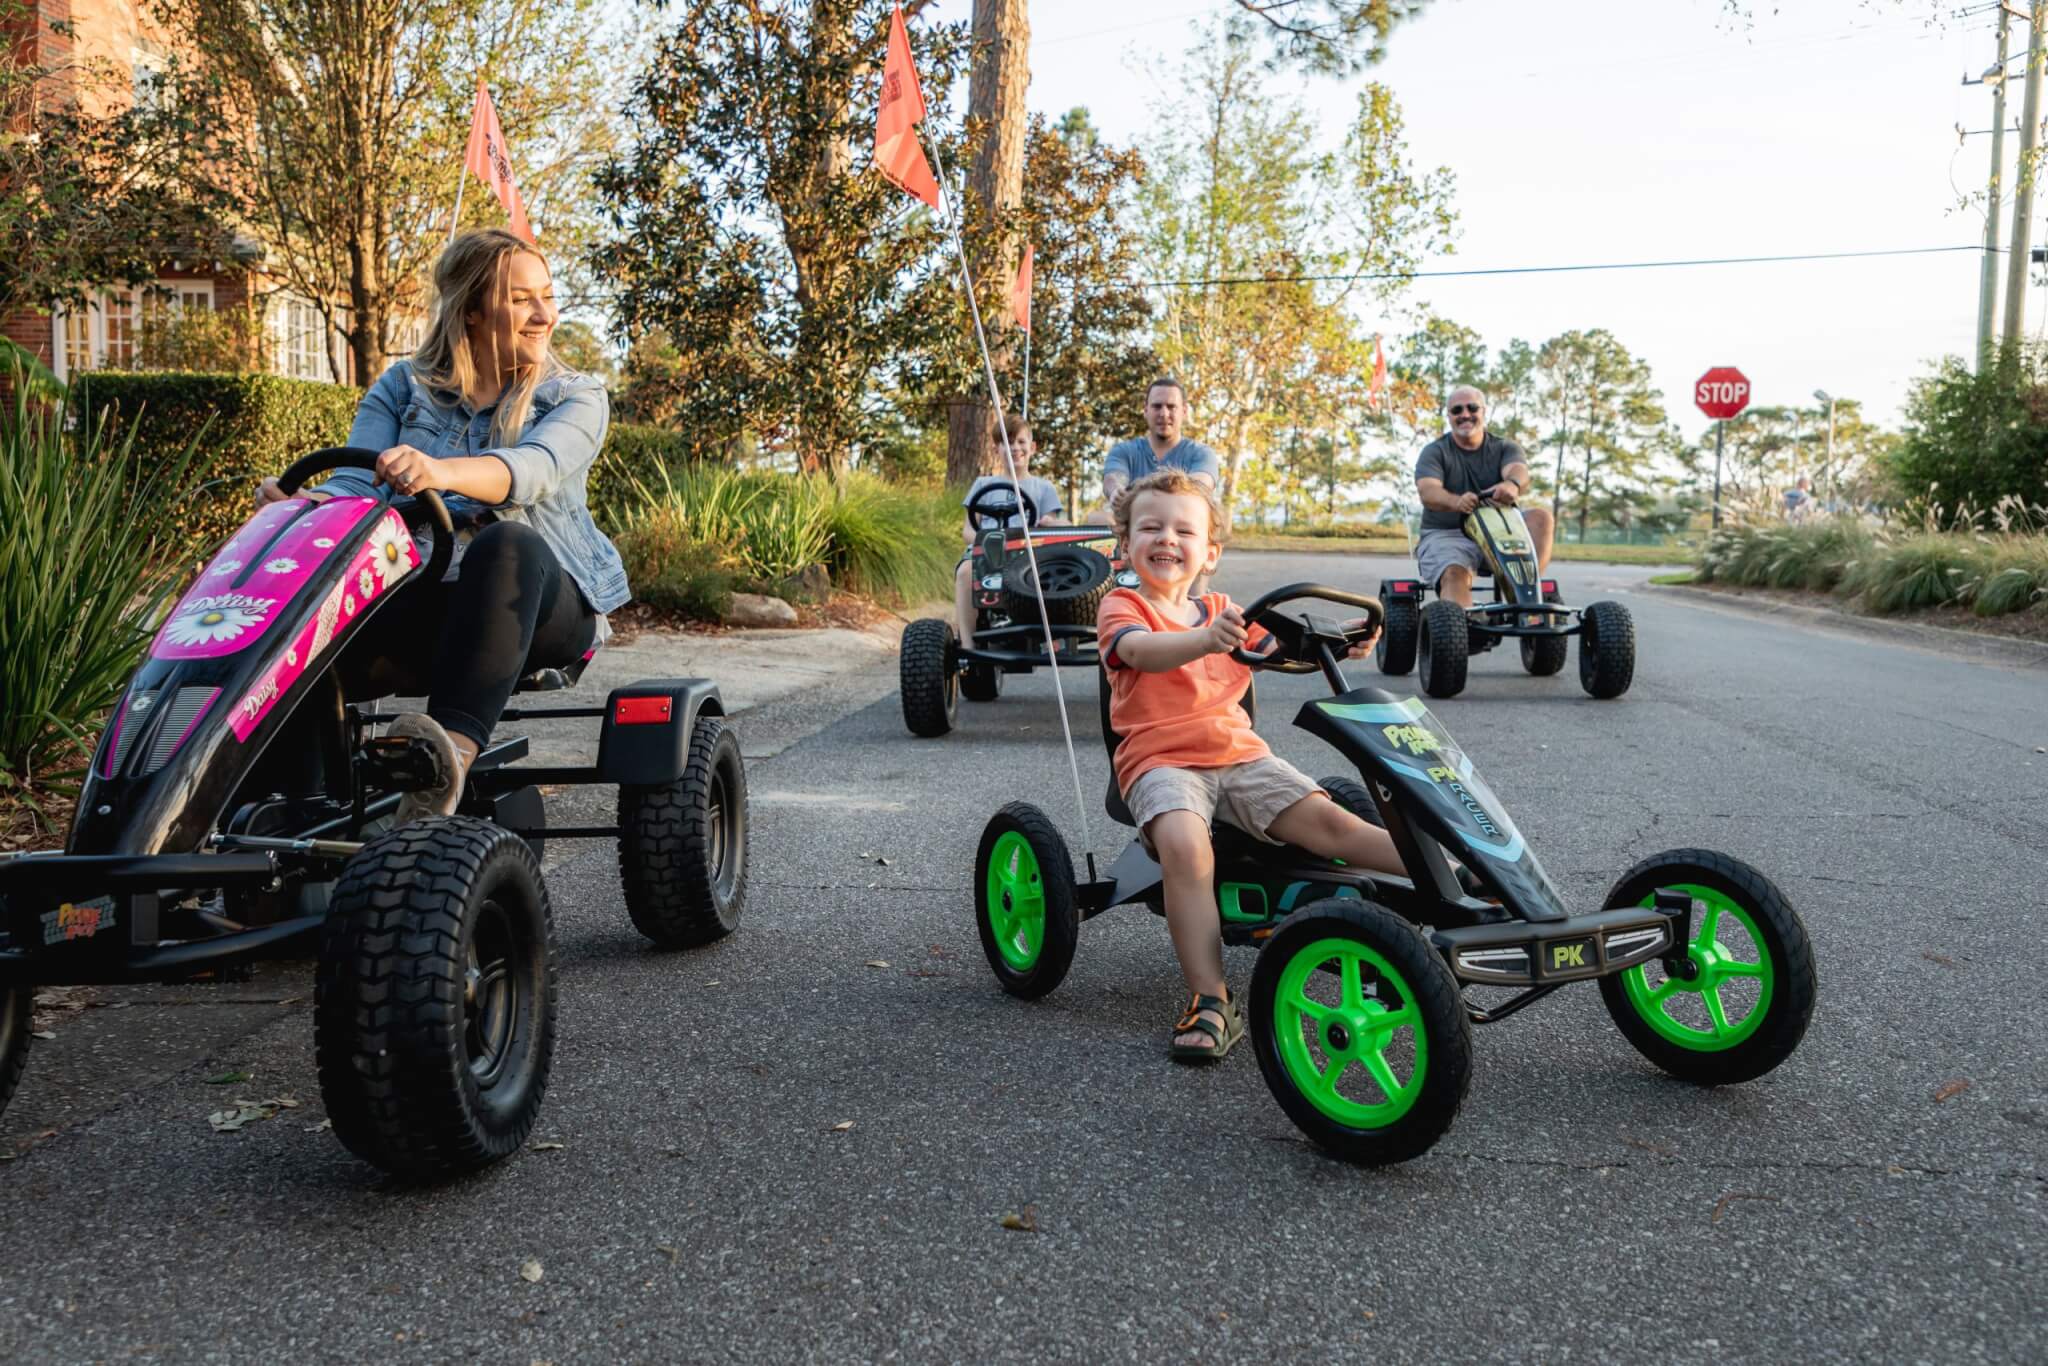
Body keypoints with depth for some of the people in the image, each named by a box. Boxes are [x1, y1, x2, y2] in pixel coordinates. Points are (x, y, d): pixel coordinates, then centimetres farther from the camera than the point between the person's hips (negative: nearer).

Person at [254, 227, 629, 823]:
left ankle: (455, 751, -54)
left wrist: (441, 472, -39)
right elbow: (354, 486, -1)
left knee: (505, 543, -40)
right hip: (422, 601, 3)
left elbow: (533, 470, -17)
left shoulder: (575, 398, 5)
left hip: (546, 602, -2)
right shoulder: (402, 387, 13)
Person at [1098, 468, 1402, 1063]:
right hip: (1160, 759, -5)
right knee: (1184, 845, -32)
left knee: (1324, 818, -15)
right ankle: (1211, 1003, -31)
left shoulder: (1222, 612, 21)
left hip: (1239, 753, 5)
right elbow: (1144, 650, -22)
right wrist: (1204, 639, -43)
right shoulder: (1122, 606, 2)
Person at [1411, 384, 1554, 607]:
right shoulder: (1435, 452, 5)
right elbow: (1428, 492, -16)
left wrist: (1512, 484, -42)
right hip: (1446, 535, -2)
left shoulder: (1504, 448, 10)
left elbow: (1519, 472, -14)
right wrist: (1457, 502, -41)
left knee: (1540, 516, -22)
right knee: (1454, 574, -33)